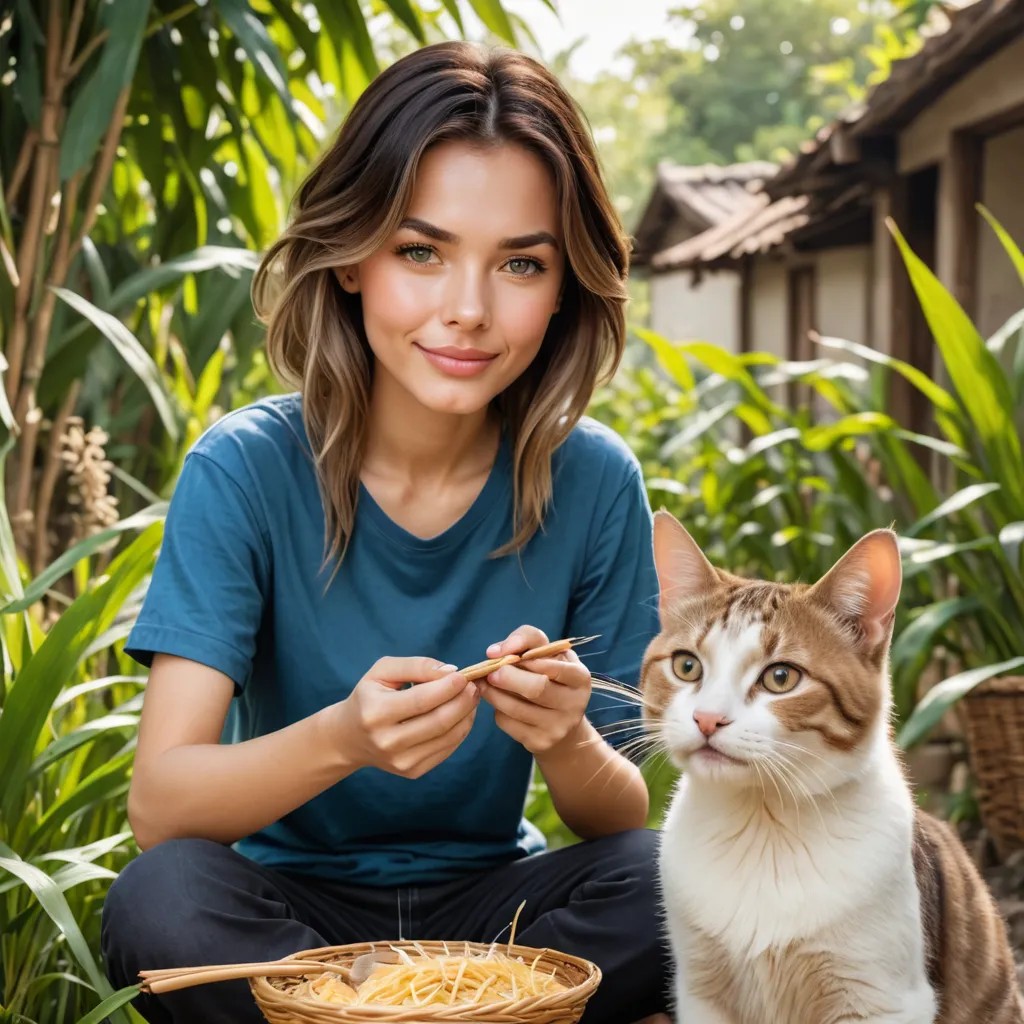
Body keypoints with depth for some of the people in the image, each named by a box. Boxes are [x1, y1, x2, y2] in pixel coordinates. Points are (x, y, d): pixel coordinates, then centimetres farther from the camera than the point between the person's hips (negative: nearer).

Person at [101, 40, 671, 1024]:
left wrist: (566, 743, -29)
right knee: (161, 901, -32)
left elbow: (622, 822, -5)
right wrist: (339, 739, -40)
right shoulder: (245, 471, -13)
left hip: (487, 904, 2)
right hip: (290, 902, -1)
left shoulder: (593, 483, -8)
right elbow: (158, 806, -20)